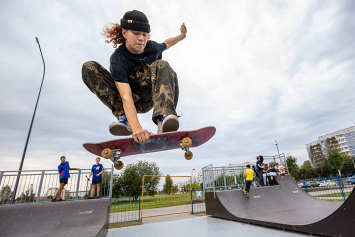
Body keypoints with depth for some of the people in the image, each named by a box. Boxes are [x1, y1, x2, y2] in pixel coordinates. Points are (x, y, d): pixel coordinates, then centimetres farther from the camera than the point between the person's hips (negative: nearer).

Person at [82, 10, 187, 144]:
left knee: (161, 65, -25)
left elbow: (166, 44, 21)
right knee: (88, 68, -18)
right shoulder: (117, 59, -23)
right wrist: (136, 128, -52)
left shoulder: (153, 47, -9)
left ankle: (163, 118, -46)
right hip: (131, 101, -1)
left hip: (148, 98, 2)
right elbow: (126, 97, -39)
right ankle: (123, 117, -29)